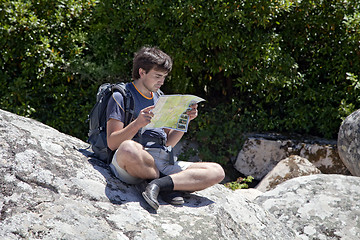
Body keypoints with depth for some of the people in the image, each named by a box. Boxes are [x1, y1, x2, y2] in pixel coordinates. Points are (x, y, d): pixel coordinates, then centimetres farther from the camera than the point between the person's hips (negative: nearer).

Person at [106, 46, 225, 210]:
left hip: (165, 162, 6)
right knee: (128, 149, -42)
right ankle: (169, 187, -16)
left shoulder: (160, 99, 25)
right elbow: (112, 143, -6)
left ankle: (160, 184, -28)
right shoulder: (121, 96, 5)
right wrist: (137, 124, -21)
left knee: (217, 171, -11)